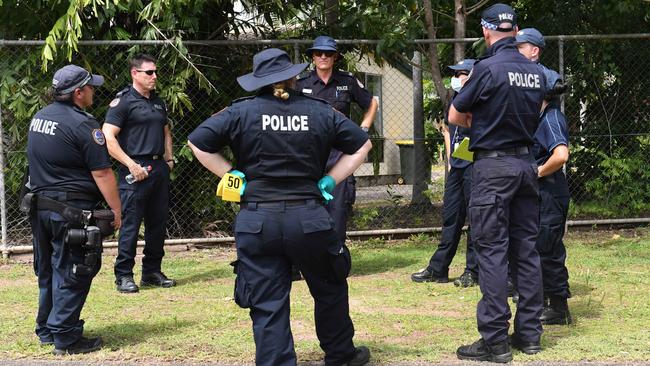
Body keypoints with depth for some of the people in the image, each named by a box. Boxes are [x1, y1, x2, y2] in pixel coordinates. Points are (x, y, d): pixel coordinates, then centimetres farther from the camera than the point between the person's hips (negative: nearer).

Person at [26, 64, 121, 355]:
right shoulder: (82, 124, -17)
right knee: (71, 275, 0)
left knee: (47, 271, 18)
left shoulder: (39, 117, 9)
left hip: (40, 206, 8)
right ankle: (66, 339, 3)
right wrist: (116, 210, -11)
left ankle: (46, 331, 28)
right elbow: (101, 172, -17)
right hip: (72, 211, -8)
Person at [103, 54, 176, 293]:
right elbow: (108, 138, -13)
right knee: (130, 224, -6)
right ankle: (123, 276, 1)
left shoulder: (158, 102, 17)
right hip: (136, 170, -7)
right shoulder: (123, 101, -7)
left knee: (158, 222, 11)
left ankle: (152, 272, 21)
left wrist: (169, 159, 15)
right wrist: (131, 164, -17)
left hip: (159, 168, 8)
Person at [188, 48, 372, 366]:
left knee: (268, 307, 2)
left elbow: (197, 142, -2)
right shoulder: (320, 112, 4)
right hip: (308, 217, 1)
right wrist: (330, 179, 12)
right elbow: (362, 144, 12)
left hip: (257, 221, -1)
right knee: (329, 290, 22)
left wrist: (231, 175, 4)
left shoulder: (241, 112, -1)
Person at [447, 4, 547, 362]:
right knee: (526, 248, 11)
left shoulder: (488, 68, -14)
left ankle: (495, 341, -5)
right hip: (526, 164, 6)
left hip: (493, 166, -6)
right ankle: (529, 333, 16)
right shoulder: (537, 72, 6)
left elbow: (454, 116, -5)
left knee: (492, 251, -4)